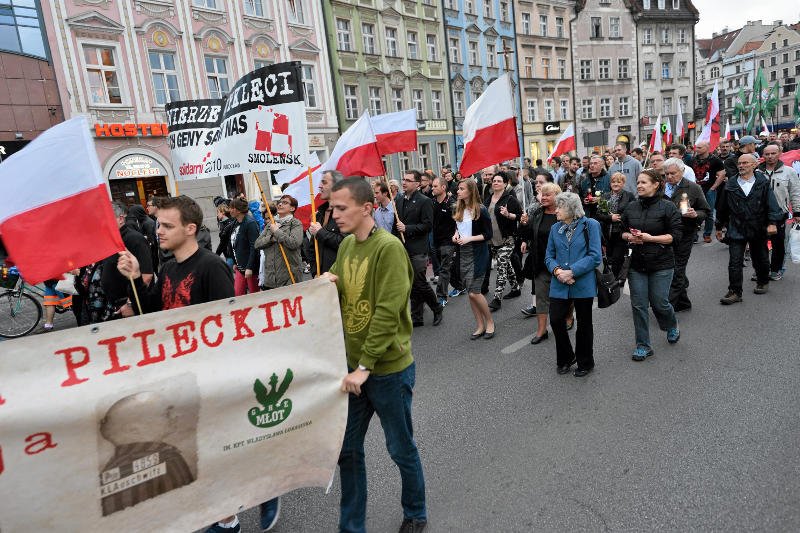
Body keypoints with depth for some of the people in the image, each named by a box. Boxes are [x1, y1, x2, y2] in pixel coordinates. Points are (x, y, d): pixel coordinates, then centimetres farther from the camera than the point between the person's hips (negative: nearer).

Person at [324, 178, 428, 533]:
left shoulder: (388, 247, -18)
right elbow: (338, 294, 16)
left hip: (388, 368, -6)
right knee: (347, 450, 15)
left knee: (401, 449, 13)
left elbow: (387, 312, -22)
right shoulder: (346, 244, 5)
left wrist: (365, 366, -21)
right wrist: (327, 283, -7)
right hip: (353, 365, 7)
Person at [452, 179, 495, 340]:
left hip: (477, 254, -6)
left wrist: (469, 238, -19)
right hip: (462, 253, 7)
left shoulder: (481, 210, -10)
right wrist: (456, 235, 1)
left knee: (474, 292, -10)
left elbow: (488, 235, -9)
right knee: (469, 292, 8)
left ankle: (489, 321, 13)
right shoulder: (459, 209, 8)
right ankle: (480, 325, 20)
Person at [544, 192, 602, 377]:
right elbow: (549, 256, 9)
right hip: (559, 285, 4)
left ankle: (585, 363, 29)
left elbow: (595, 257, -12)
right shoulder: (555, 228, 9)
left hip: (583, 284, -3)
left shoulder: (590, 225, -6)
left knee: (584, 324, 10)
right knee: (556, 320, -2)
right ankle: (565, 358, 23)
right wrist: (556, 270, -11)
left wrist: (572, 272, -18)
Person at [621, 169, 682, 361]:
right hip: (636, 262, 4)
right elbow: (623, 231, 15)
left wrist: (650, 238, -20)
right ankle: (643, 346, 14)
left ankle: (672, 326, 40)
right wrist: (629, 237, -8)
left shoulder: (667, 207, -6)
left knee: (659, 302, 4)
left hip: (661, 263, -3)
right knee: (638, 305, 2)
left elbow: (675, 235, -9)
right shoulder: (631, 207, 6)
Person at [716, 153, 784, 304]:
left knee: (760, 258, 17)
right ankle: (735, 292, -1)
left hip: (758, 229, 0)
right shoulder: (730, 184, 2)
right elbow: (722, 207, 10)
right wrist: (719, 227, 13)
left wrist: (772, 222, -16)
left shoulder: (763, 183, 0)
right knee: (735, 262, -6)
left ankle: (763, 282, 41)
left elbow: (771, 204, -5)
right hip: (736, 229, 0)